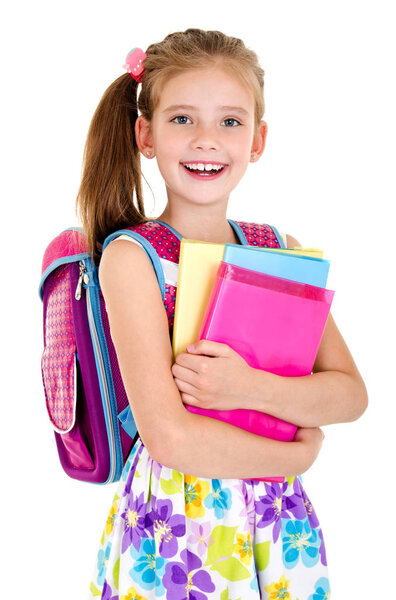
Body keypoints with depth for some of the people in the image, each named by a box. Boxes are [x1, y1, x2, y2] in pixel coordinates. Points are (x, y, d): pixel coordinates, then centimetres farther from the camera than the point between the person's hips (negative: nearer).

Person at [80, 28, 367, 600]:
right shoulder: (130, 256, -14)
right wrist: (299, 452, -10)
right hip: (173, 526, -4)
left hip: (278, 526, 5)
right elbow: (169, 437, -20)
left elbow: (352, 394, -3)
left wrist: (252, 387, -20)